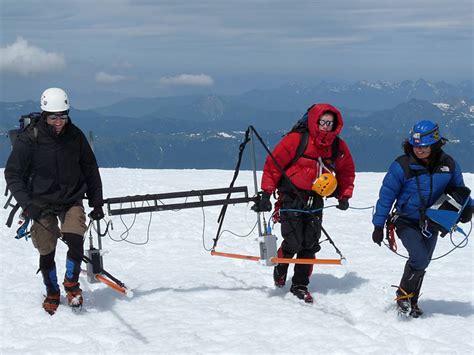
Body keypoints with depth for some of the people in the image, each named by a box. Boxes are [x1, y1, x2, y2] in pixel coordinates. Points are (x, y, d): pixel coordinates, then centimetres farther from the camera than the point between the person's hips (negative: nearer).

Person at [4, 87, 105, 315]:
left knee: (75, 240, -22)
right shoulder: (29, 139, -12)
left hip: (72, 200, 1)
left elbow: (90, 170, 7)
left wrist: (97, 202, 7)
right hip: (42, 204, -1)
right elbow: (12, 174, -6)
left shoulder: (75, 136, -5)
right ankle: (52, 294, 27)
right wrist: (26, 204, -16)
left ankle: (71, 282, 3)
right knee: (46, 253, 2)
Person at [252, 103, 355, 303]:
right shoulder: (296, 140, -14)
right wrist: (266, 193, -12)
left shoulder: (338, 147, 0)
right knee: (293, 242, -11)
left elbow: (347, 172, 18)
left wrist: (344, 196, 9)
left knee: (310, 244, 0)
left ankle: (300, 285, 12)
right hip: (292, 196, -4)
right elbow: (273, 164, -9)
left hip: (315, 200, 4)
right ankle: (280, 269, 21)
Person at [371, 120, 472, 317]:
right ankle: (404, 294, 1)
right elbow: (386, 195, -9)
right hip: (407, 221, -4)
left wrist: (465, 209, -6)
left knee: (421, 263, 12)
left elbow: (458, 189, 13)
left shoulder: (448, 165, -5)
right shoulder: (402, 165, -16)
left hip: (431, 224, 4)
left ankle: (411, 302, 30)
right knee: (420, 259, -20)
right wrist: (378, 225, -8)